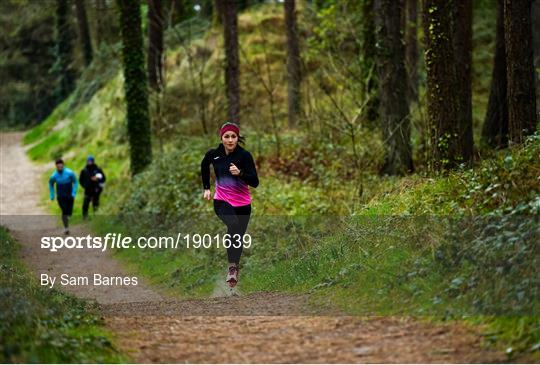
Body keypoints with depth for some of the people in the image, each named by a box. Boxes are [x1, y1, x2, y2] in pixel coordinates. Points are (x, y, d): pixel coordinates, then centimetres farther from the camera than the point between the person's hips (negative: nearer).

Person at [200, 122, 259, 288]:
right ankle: (232, 266, -30)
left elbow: (255, 182, -17)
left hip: (242, 203, 1)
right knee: (233, 224, -31)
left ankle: (235, 271, 35)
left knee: (239, 236, 13)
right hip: (222, 201, -1)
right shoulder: (213, 154, -7)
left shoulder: (244, 155, -14)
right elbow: (204, 165, 18)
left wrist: (240, 173, -33)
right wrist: (206, 188, 17)